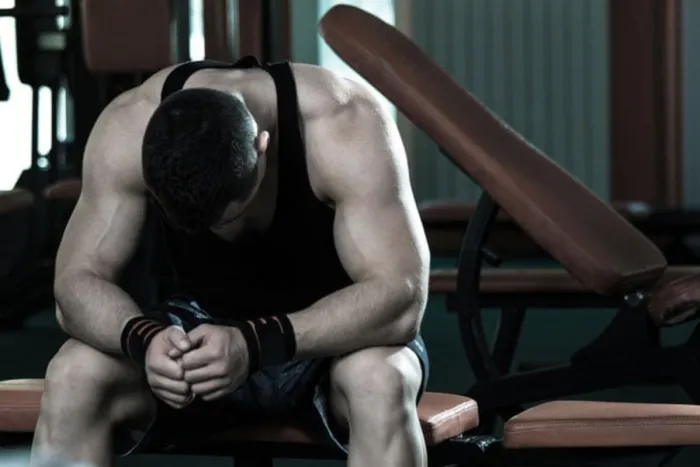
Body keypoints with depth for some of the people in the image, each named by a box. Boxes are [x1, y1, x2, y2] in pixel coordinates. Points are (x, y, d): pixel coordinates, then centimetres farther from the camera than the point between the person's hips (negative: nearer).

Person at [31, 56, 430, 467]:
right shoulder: (129, 129, -22)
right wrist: (143, 338, -42)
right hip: (206, 326, 3)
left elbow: (401, 297, -34)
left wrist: (256, 345, -47)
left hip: (337, 331, -2)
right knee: (72, 377, -25)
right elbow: (77, 282, -19)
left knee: (380, 379, -37)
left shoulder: (343, 127, -29)